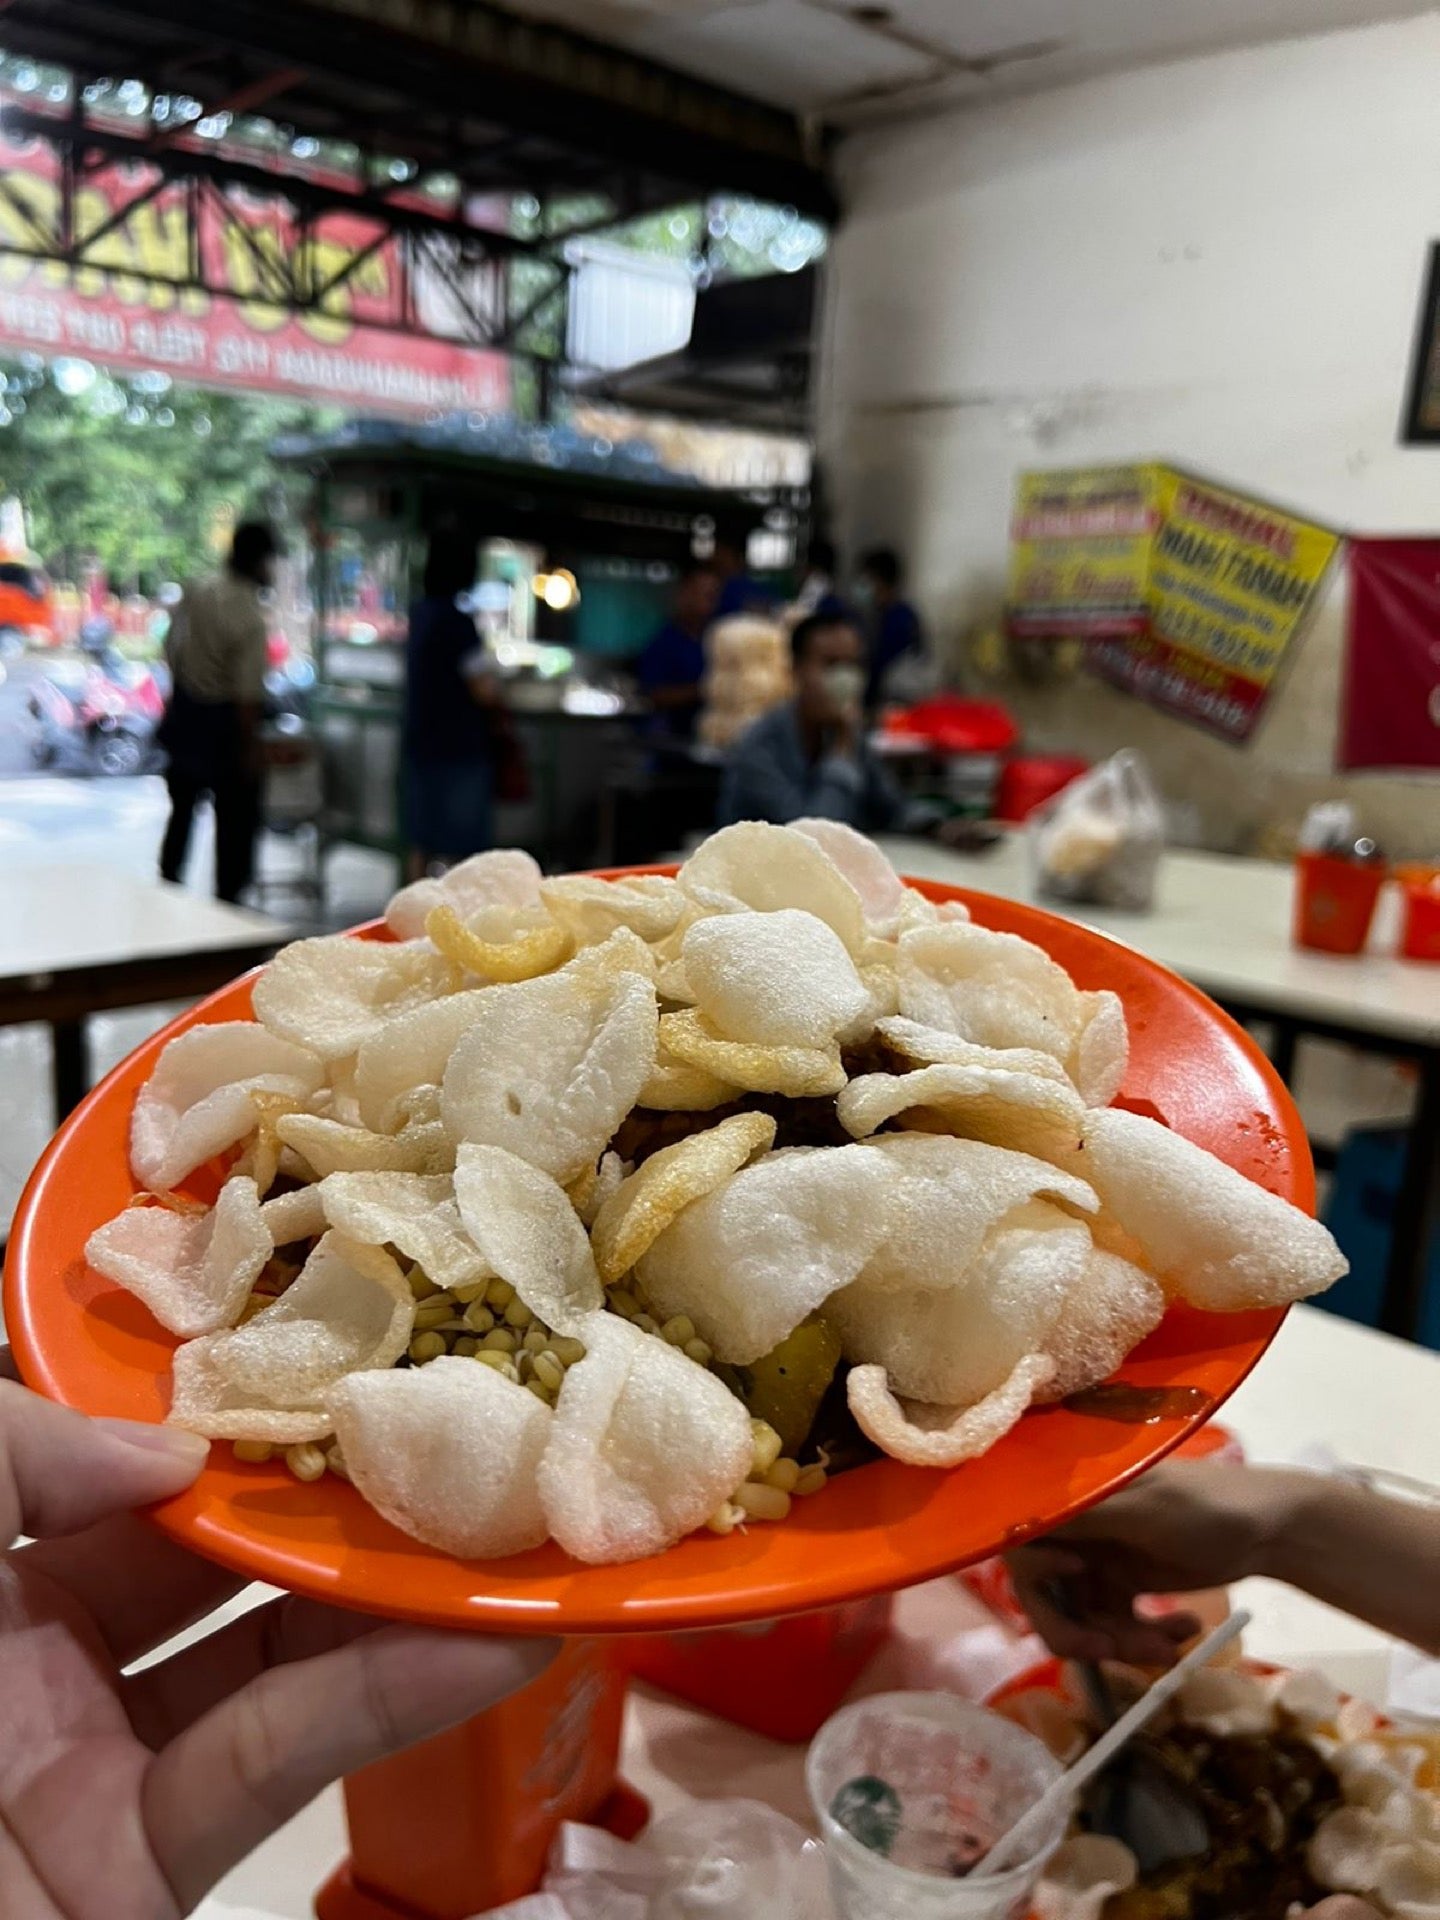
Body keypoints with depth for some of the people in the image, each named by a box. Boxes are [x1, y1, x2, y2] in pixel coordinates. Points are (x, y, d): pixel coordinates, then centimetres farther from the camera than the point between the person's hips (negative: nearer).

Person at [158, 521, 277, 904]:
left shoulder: (196, 590, -3)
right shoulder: (250, 617, -24)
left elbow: (171, 648, 8)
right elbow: (248, 693, -22)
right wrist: (250, 746, -13)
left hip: (185, 709, 7)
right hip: (223, 718, -7)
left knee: (183, 803, 23)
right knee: (235, 816, 7)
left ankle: (168, 880, 35)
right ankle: (227, 897, 14)